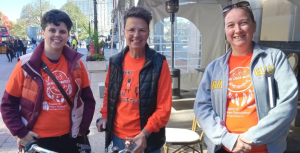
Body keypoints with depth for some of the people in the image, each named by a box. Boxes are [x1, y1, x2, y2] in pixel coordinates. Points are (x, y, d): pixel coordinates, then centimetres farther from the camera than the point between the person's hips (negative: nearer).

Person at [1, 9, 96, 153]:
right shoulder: (27, 65, -10)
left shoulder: (76, 63, -4)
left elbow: (88, 99, 4)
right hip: (36, 141, -2)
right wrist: (20, 132, -8)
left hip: (70, 138, 2)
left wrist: (83, 128, 1)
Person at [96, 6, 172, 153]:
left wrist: (145, 133, -18)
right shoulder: (115, 62, 0)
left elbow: (164, 107, -12)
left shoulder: (159, 63, -12)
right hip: (117, 136, 4)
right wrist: (105, 116, 3)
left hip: (146, 139, -3)